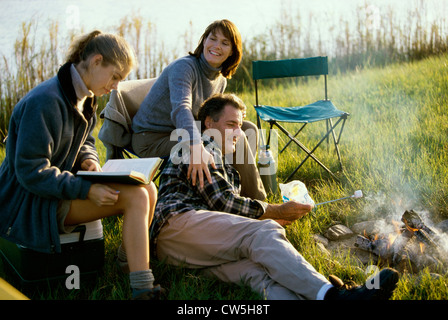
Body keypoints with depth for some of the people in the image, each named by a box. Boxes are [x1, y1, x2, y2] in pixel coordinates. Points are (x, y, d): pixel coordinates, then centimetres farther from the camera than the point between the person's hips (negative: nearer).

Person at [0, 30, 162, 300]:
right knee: (136, 197, -24)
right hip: (30, 201, -9)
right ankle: (142, 289, -22)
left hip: (63, 184, 9)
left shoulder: (84, 98, 6)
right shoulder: (45, 102, -23)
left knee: (149, 190, -7)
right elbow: (31, 171, -24)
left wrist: (88, 158, -3)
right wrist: (85, 189, -29)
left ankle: (131, 258, 9)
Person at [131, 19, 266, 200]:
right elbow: (181, 109, -38)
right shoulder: (184, 67, -19)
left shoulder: (220, 81, 7)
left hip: (178, 136, 9)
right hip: (152, 139, -9)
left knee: (248, 129, 1)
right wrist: (196, 147, -56)